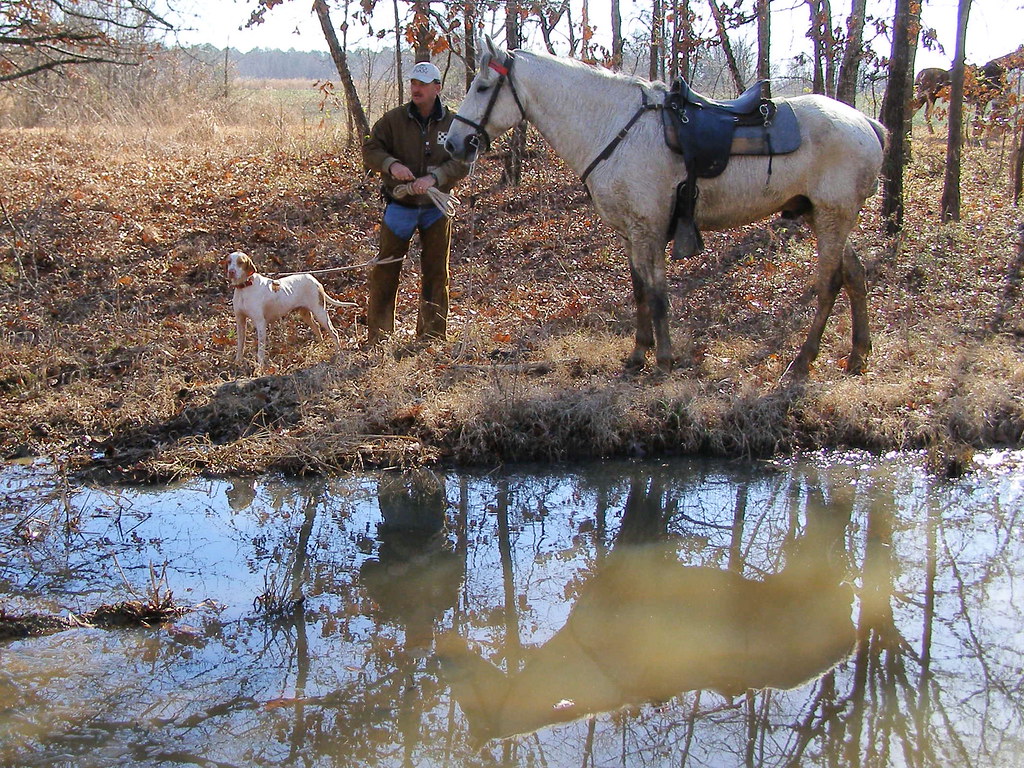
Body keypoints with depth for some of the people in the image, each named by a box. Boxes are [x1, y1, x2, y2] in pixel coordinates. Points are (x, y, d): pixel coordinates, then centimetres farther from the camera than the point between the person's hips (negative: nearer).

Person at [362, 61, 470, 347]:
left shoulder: (452, 123, -4)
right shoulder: (394, 119, -3)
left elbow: (462, 161, -10)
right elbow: (370, 150, -3)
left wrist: (435, 177, -25)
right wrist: (391, 164, -23)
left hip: (436, 208, 1)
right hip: (400, 206, 0)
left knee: (436, 274, 9)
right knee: (385, 270, 1)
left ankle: (432, 334, 22)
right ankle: (378, 337, 9)